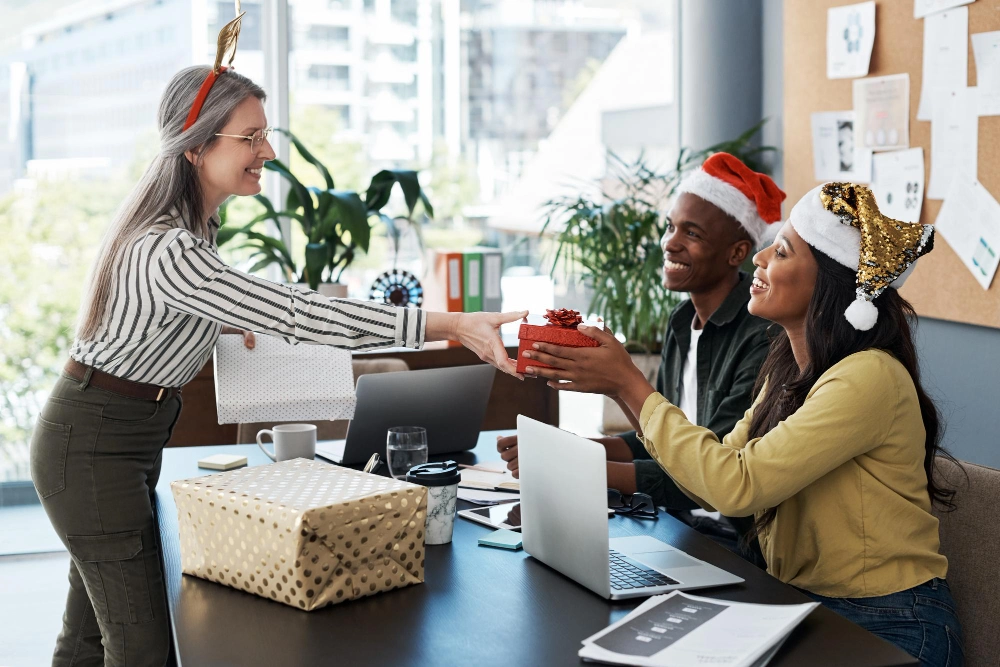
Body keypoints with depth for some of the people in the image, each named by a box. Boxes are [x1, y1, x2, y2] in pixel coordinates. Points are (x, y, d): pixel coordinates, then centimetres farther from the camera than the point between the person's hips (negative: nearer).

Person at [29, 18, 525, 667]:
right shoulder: (168, 252, -31)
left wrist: (228, 320, 7)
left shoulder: (189, 222, 2)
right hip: (95, 447, -10)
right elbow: (300, 315, -35)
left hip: (130, 434, 10)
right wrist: (455, 326, -36)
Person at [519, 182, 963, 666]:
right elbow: (715, 471, 2)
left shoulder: (869, 377, -22)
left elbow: (735, 485, -26)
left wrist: (629, 385, -19)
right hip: (803, 605, 7)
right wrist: (620, 387, -3)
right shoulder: (788, 369, 7)